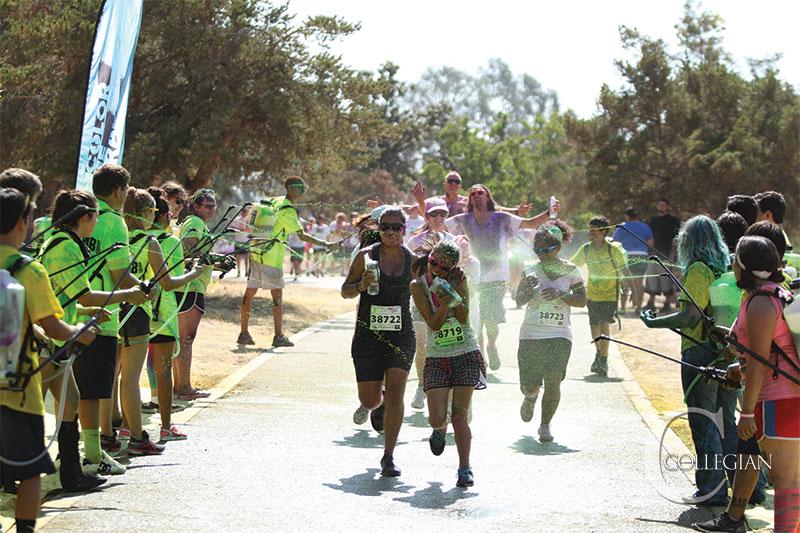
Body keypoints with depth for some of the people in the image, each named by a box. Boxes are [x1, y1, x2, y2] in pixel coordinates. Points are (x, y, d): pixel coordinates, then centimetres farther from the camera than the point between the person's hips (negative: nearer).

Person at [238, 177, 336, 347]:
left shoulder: (273, 201, 11)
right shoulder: (288, 211, -12)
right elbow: (302, 236, -16)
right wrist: (325, 244, -14)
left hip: (255, 252, 8)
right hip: (271, 257, -8)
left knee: (250, 293, 9)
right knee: (277, 295, -1)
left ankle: (244, 334, 14)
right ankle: (278, 336, -2)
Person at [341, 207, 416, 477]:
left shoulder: (413, 260, 3)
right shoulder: (366, 256, -3)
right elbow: (345, 291, 4)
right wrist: (361, 285, -16)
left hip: (401, 336, 1)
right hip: (368, 335, 0)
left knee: (395, 394, -12)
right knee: (370, 399, 2)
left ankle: (388, 457, -3)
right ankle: (373, 405, 42)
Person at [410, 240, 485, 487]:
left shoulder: (458, 279, -3)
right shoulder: (418, 286, -5)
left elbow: (463, 317, -11)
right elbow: (433, 323, -12)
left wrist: (455, 292, -22)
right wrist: (444, 305, -30)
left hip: (466, 354, 0)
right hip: (437, 358, 0)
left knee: (460, 414, -7)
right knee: (436, 418, -7)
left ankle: (465, 469, 0)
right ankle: (440, 429, 31)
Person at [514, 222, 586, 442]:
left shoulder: (570, 271, 3)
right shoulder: (531, 270, 4)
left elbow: (582, 300, 2)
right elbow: (519, 301, -1)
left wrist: (560, 295, -14)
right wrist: (528, 289, -22)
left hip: (559, 335, -1)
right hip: (530, 334, 1)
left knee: (553, 383, -14)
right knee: (529, 387, 0)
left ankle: (545, 426, 3)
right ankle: (530, 397, 38)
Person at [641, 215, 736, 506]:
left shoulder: (698, 270, -14)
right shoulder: (728, 267, 9)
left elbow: (691, 316, -22)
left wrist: (653, 322, -11)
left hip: (701, 353, -7)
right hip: (728, 355, 7)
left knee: (703, 422, 0)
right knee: (727, 420, 17)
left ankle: (713, 489, 3)